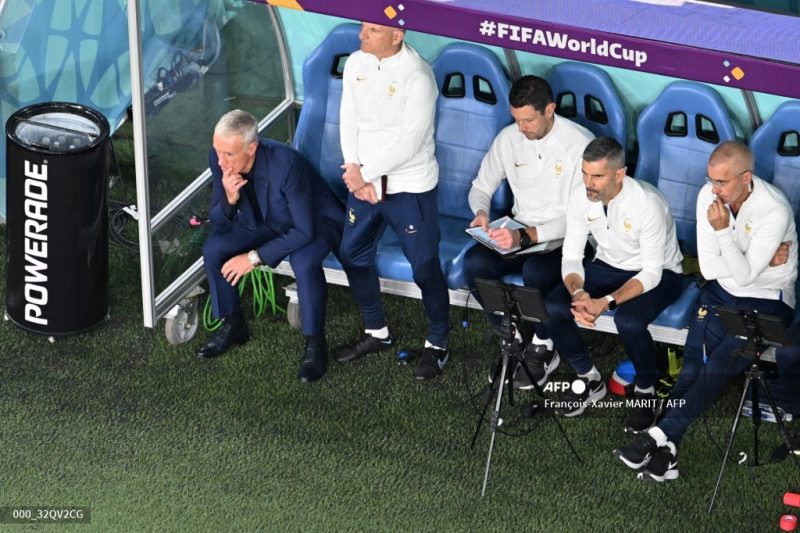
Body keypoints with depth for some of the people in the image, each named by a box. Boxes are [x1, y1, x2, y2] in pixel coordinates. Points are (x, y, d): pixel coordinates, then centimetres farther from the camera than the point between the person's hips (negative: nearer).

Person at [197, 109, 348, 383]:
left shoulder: (286, 163, -37)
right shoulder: (219, 159, -20)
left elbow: (304, 231, -32)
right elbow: (218, 223, -12)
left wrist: (255, 257, -29)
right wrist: (229, 199, -34)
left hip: (314, 222, -6)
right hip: (266, 223, 6)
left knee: (304, 261, -36)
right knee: (213, 247, -15)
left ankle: (315, 343, -16)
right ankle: (232, 325, 6)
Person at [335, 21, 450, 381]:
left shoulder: (417, 77, -22)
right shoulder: (356, 62, -1)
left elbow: (409, 143, -22)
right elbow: (349, 118, 3)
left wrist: (365, 173, -16)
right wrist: (353, 169, -10)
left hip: (409, 186, -7)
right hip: (363, 180, 7)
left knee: (424, 267, 0)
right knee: (353, 256, 15)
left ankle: (437, 345, 18)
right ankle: (377, 332, 34)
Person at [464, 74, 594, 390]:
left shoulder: (580, 143, -18)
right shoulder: (508, 138, -1)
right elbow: (481, 186, 14)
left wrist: (527, 236, -33)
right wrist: (481, 212, -12)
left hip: (565, 238, -5)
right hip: (521, 232, 5)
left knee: (535, 270, -36)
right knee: (474, 263, -24)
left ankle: (543, 349, -10)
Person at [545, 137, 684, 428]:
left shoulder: (647, 203, -30)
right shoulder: (580, 199, -14)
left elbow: (652, 272, -26)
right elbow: (571, 258, -8)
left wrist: (607, 302, -38)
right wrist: (578, 292, -31)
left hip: (658, 273, -5)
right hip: (608, 266, 5)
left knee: (628, 320, -36)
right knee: (552, 307, -19)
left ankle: (646, 388, -6)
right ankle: (589, 379, 4)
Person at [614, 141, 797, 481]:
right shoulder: (708, 196, -8)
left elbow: (744, 276, -23)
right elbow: (708, 268, -7)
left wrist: (723, 230, -32)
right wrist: (763, 262, -16)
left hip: (767, 301, -5)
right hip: (720, 293, 5)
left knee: (718, 366, -23)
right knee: (693, 362, -16)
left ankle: (660, 436, -23)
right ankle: (666, 450, -23)